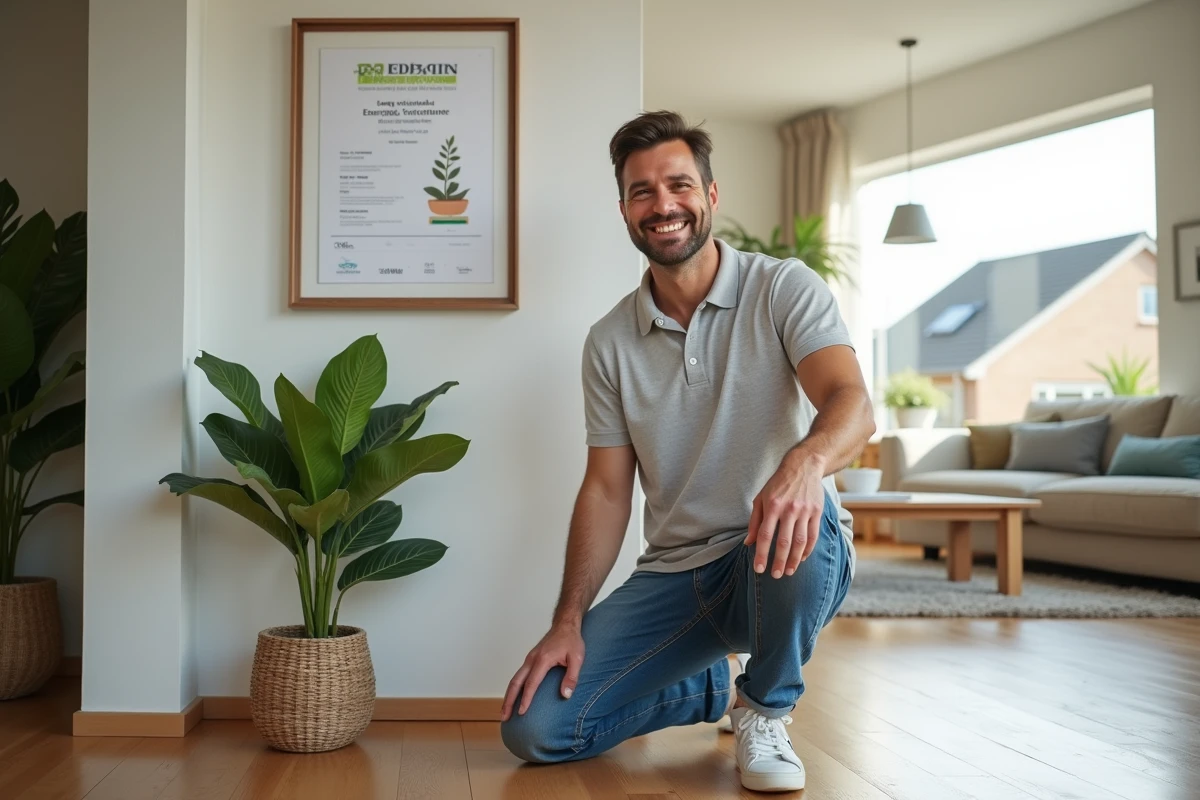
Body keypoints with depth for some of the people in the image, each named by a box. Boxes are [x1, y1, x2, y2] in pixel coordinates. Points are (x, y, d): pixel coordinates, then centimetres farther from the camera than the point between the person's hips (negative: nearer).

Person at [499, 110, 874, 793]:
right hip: (675, 576, 3)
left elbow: (852, 403, -23)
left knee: (796, 523, -40)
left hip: (786, 562, -3)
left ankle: (765, 709, -8)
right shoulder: (610, 342, 4)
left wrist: (806, 462, -47)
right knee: (533, 726, -11)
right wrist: (568, 623, -7)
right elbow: (606, 490, 4)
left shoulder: (784, 289, -7)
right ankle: (715, 685, 16)